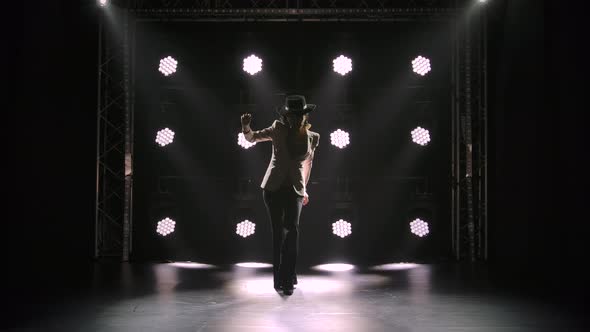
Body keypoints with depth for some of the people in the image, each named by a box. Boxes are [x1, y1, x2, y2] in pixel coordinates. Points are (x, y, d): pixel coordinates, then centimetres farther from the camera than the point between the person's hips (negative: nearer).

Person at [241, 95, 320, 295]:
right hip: (273, 187, -1)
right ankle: (281, 278, 13)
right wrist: (246, 127, -21)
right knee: (278, 232, 0)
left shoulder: (313, 137, 5)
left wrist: (304, 188, 27)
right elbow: (252, 138, 2)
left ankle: (286, 279, -10)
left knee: (292, 229, -18)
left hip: (294, 189, 1)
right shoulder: (279, 129, -1)